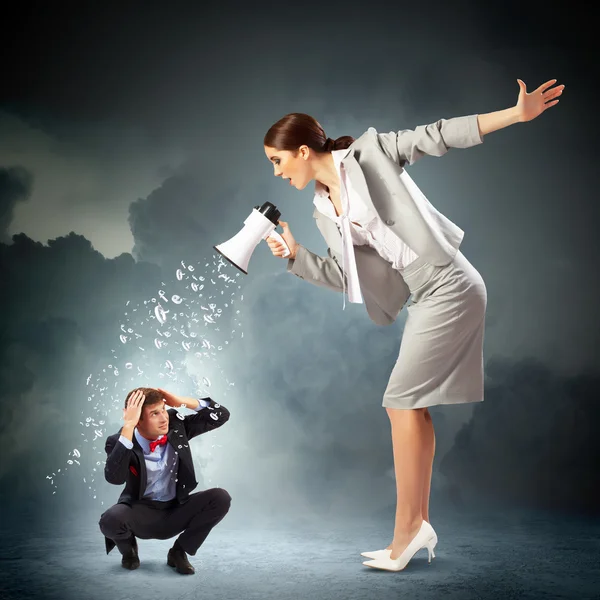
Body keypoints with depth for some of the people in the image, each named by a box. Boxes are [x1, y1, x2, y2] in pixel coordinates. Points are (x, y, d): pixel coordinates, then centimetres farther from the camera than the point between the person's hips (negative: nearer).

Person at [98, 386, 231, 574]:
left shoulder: (176, 425, -7)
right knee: (110, 520, -36)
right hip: (140, 514, -3)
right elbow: (114, 478, -38)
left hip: (175, 511, 3)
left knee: (220, 498, -21)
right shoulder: (119, 441, -17)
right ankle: (129, 550, 4)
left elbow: (221, 415, -7)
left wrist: (183, 402, -20)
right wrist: (127, 426, -40)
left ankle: (179, 551, 0)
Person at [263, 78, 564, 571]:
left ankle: (407, 529, -1)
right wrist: (296, 255, 4)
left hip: (448, 286, -8)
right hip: (426, 297, 8)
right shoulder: (324, 211, 14)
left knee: (402, 401, -9)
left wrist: (518, 113, -8)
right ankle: (420, 524, 18)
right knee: (413, 406, 9)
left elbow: (438, 137, -4)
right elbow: (345, 276, 14)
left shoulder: (369, 151, -4)